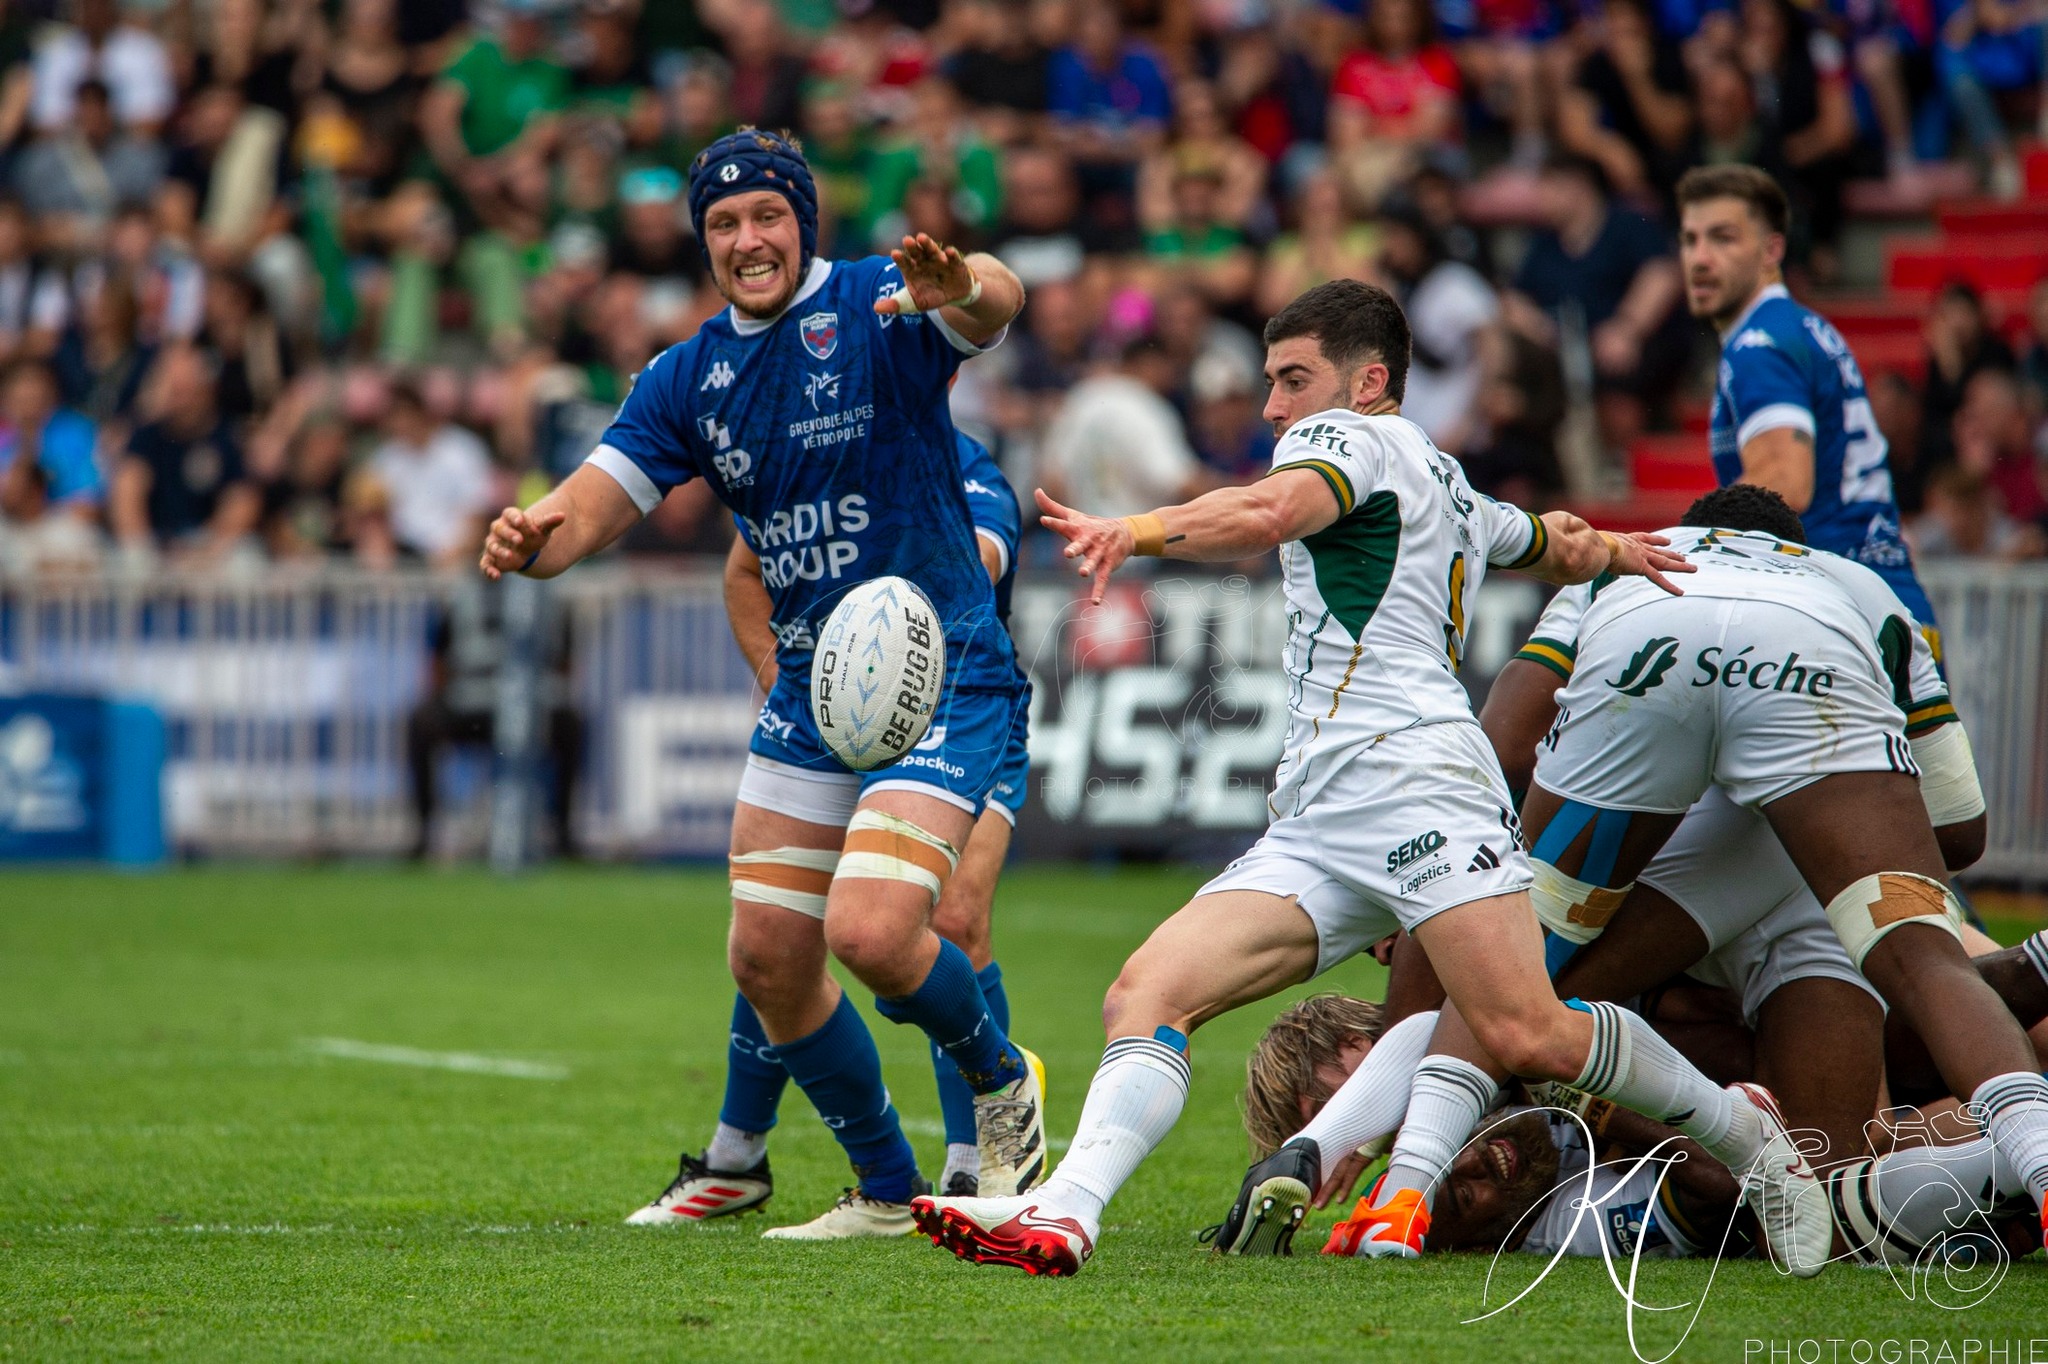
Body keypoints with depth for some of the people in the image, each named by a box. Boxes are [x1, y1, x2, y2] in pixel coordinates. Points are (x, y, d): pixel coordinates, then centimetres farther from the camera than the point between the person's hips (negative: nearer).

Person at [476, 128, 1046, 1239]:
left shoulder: (877, 307, -11)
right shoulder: (690, 378, 7)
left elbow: (995, 304, -32)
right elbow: (594, 504, 0)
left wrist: (960, 287, -57)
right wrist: (532, 537, -24)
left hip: (941, 678, -7)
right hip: (809, 692, 7)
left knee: (871, 933, -22)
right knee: (767, 961, 6)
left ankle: (1001, 1079, 8)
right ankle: (886, 1192, 23)